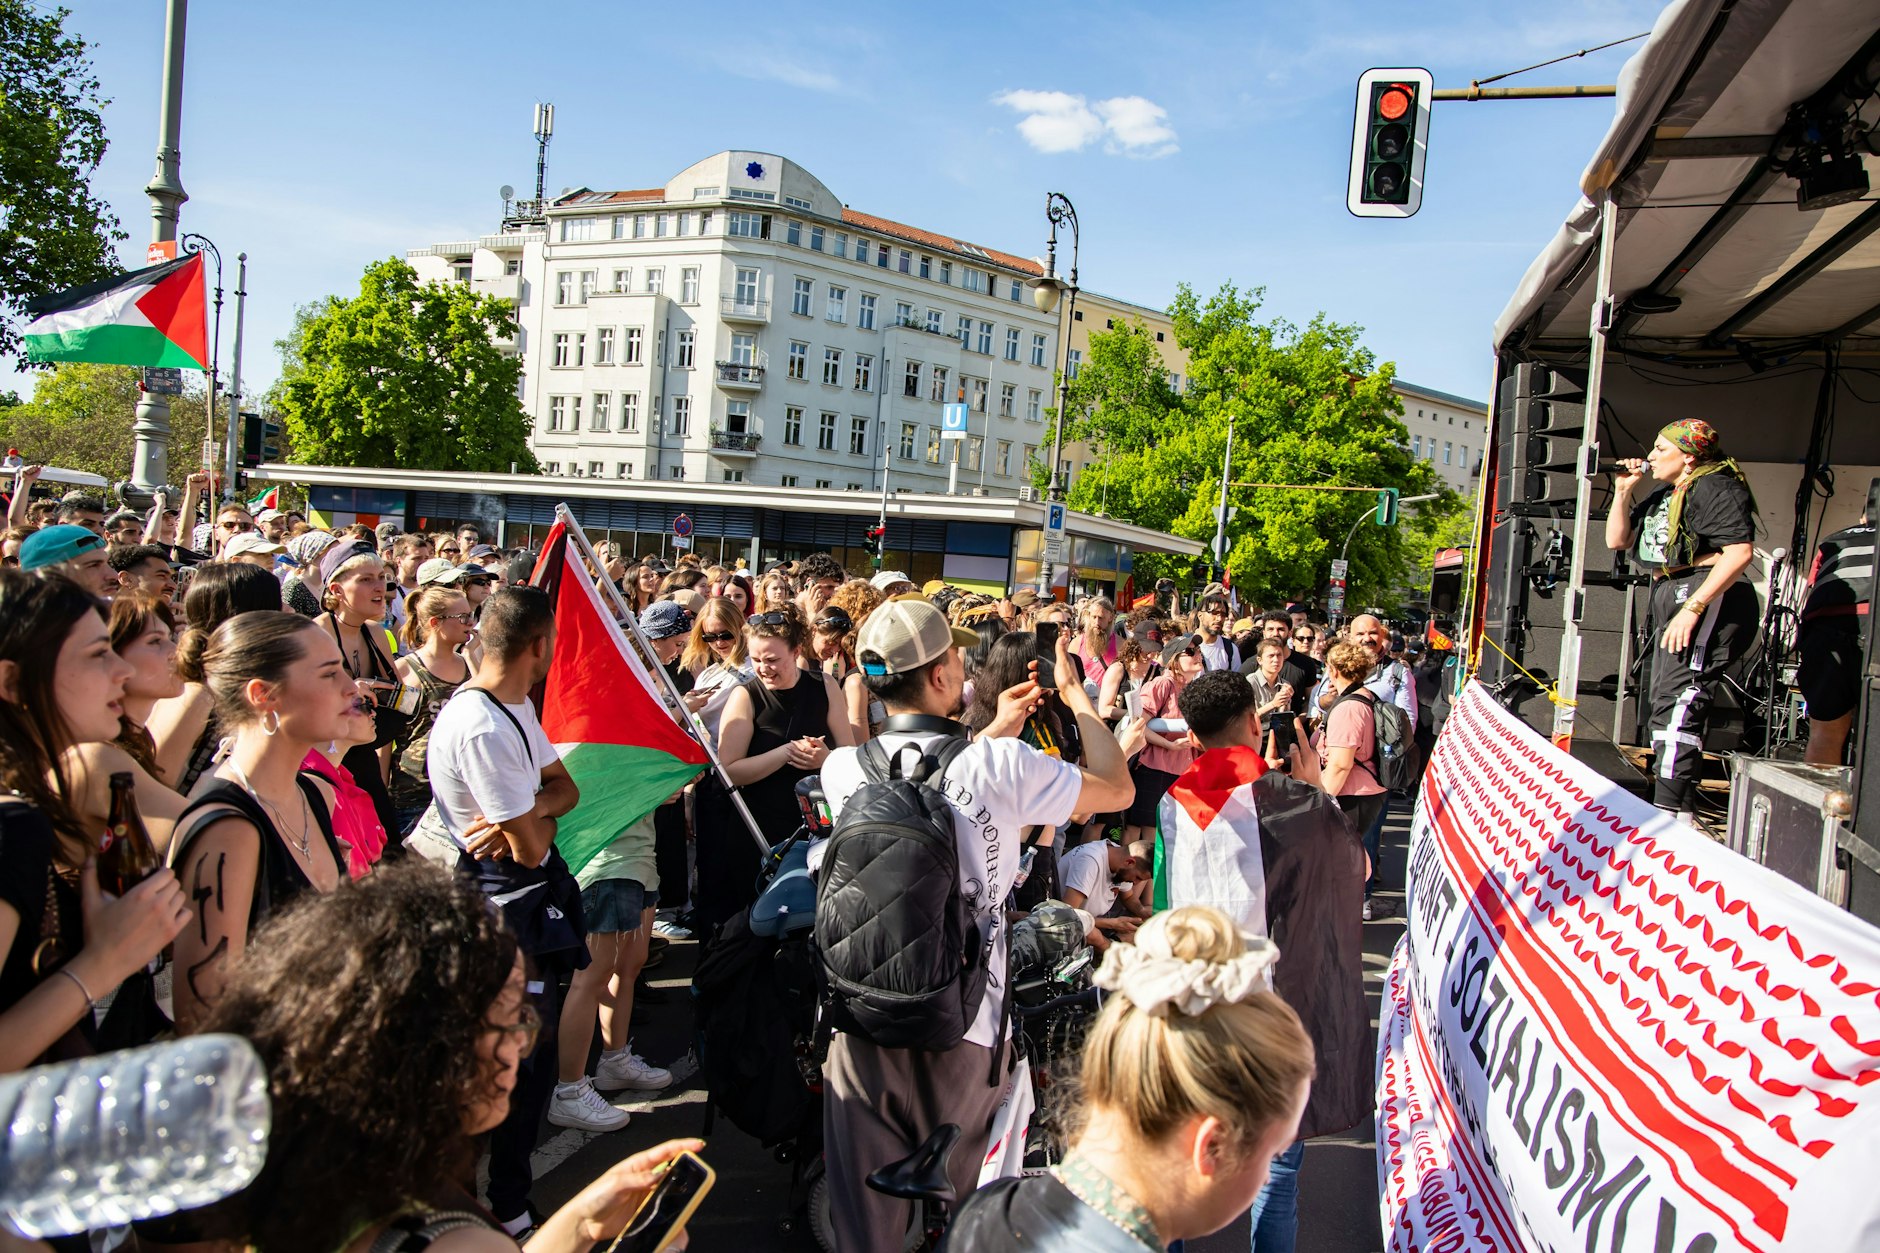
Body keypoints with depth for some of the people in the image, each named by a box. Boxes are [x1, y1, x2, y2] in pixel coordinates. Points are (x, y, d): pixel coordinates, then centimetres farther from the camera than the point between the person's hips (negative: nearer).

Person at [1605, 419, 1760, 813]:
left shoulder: (1714, 487, -10)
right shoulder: (1663, 495, 19)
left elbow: (1740, 552, -21)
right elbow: (1618, 540, 20)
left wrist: (1692, 608, -26)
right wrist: (1623, 492, 7)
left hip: (1708, 601, -11)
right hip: (1671, 598, 11)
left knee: (1677, 706, -19)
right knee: (1666, 706, 15)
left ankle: (1669, 813, -23)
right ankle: (1666, 806, 24)